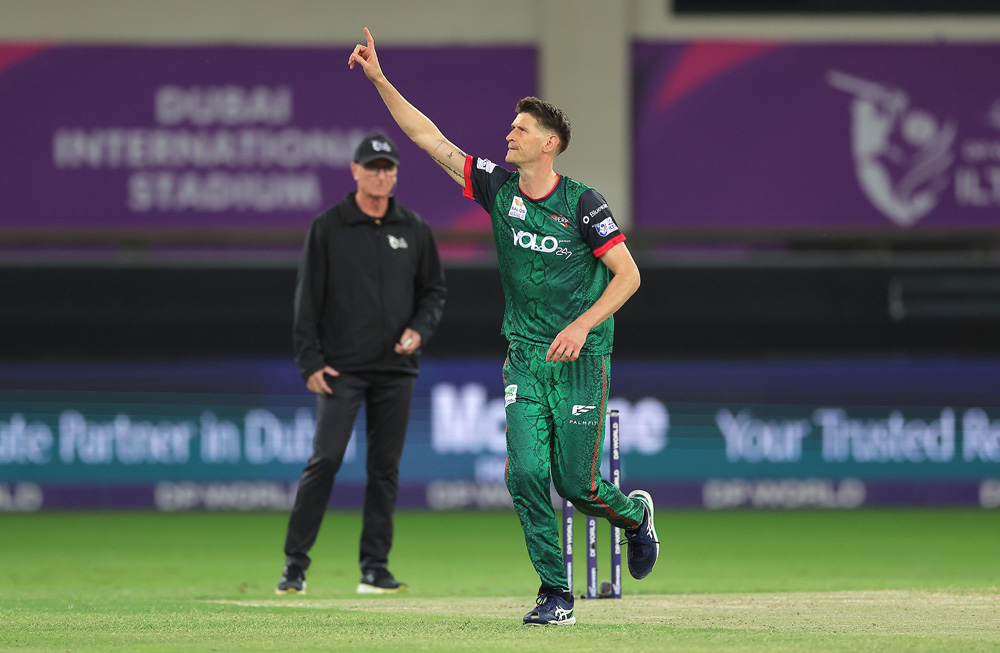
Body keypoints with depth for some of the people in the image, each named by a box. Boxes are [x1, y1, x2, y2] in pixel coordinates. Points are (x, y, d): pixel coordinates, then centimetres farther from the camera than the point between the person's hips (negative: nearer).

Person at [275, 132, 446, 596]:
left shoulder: (414, 230, 9)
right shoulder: (328, 228, 0)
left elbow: (433, 291, 15)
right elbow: (308, 298, -1)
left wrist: (420, 330, -5)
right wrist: (310, 362, -8)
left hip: (396, 368, 3)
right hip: (341, 367, -3)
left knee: (385, 467, 4)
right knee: (325, 459, -10)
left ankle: (375, 567, 10)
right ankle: (295, 562, -5)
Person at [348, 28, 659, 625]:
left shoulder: (581, 204, -10)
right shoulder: (498, 188, 2)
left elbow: (628, 274, -9)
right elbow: (431, 139, 5)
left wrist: (583, 326, -20)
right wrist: (380, 81, -1)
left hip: (581, 357, -4)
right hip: (526, 354, 4)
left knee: (576, 484, -2)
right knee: (526, 473, -9)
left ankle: (635, 513, 32)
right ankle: (556, 593, 0)